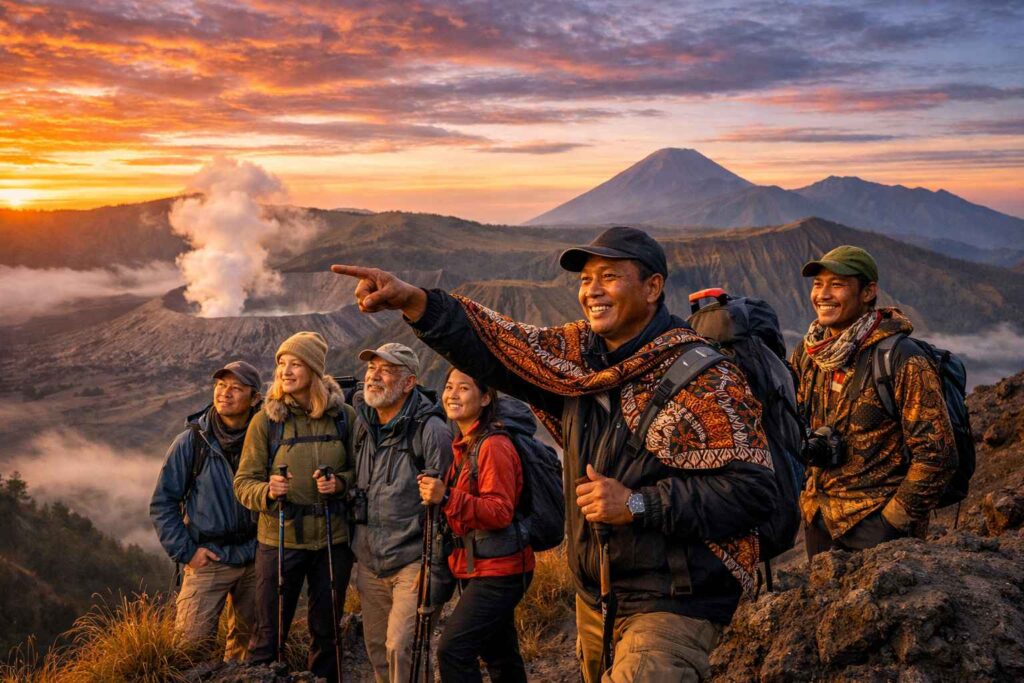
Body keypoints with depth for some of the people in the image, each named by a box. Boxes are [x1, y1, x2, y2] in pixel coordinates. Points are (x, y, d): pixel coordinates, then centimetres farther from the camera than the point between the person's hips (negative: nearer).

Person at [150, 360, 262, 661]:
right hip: (209, 560, -2)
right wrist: (186, 552, -8)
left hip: (255, 558, 3)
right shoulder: (191, 441, -7)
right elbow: (162, 503, -3)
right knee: (194, 640, -5)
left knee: (249, 637, 16)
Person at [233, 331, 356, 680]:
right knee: (269, 634, 5)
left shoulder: (344, 416, -1)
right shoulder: (266, 418, -4)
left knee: (326, 631, 15)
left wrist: (340, 482, -12)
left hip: (333, 540, 2)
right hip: (279, 539, -1)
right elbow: (244, 482, -2)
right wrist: (267, 491, -22)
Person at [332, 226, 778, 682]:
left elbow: (753, 489, -21)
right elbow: (495, 347, -2)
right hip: (595, 598, 7)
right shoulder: (578, 354, 4)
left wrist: (637, 504, -24)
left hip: (673, 607, -7)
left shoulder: (708, 382, -16)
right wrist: (412, 300, -16)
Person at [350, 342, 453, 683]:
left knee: (400, 647, -12)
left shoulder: (431, 430, -14)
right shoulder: (363, 424, 6)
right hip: (369, 562, 7)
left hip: (412, 561, -7)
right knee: (376, 647, 14)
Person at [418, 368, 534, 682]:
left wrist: (446, 497, -32)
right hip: (475, 567, 10)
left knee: (453, 650, -16)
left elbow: (501, 513, -24)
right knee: (500, 656, 17)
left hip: (497, 570, -10)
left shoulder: (494, 445, -17)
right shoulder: (463, 445, 12)